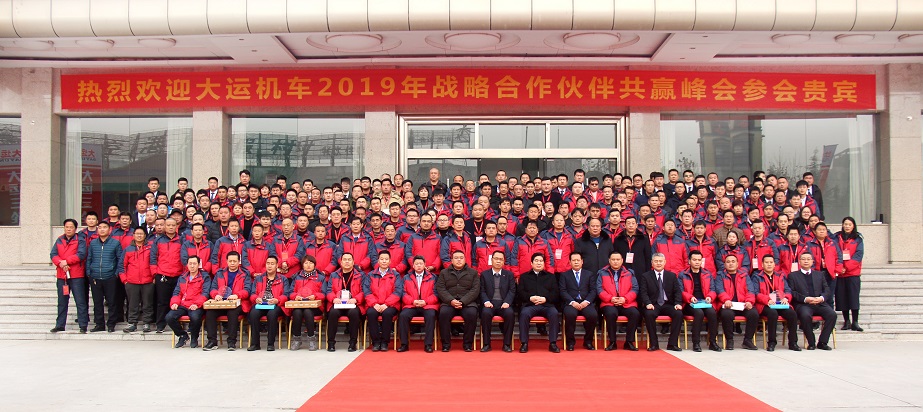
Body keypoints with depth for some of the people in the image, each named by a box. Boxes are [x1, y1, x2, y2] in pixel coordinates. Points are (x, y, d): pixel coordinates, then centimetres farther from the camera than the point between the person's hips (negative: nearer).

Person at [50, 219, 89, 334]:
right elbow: (53, 254, 3)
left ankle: (83, 325, -1)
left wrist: (66, 261, -15)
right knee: (62, 302, 14)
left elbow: (81, 254, -13)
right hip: (61, 275, 5)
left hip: (76, 276, -5)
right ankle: (60, 325, 22)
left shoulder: (80, 240, 0)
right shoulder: (59, 240, 13)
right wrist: (60, 263, -15)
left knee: (80, 301, -3)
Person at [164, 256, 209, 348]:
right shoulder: (182, 278, 21)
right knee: (168, 317, -22)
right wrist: (174, 303, -3)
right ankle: (183, 335, 5)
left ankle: (194, 338, -4)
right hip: (182, 306, 5)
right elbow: (176, 292, 18)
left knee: (195, 317, -36)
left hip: (196, 306, -4)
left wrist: (197, 304, -19)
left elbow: (205, 293, -4)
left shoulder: (204, 277, 6)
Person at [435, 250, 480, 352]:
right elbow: (440, 289, 4)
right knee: (443, 313, -31)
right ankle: (446, 344, -18)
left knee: (472, 314, -31)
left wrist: (462, 302, -12)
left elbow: (475, 290, 2)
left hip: (467, 302, 0)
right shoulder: (444, 273, 16)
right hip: (449, 302, 1)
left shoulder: (473, 273, 14)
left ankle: (468, 343, -16)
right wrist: (451, 301, -14)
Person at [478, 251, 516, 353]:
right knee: (485, 313, -34)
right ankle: (486, 344, -23)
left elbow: (512, 291, 6)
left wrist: (507, 302, -12)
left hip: (504, 304, 1)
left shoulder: (509, 274, 16)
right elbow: (482, 291, 7)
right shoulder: (484, 274, 15)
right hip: (490, 303, 0)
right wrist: (486, 301, -13)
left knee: (509, 313, -33)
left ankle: (507, 344, -22)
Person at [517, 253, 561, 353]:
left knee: (554, 313, -32)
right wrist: (530, 298, -11)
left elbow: (556, 293, 12)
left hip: (546, 305, 1)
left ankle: (553, 343, -24)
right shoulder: (524, 276, 22)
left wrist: (545, 299, -8)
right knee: (524, 313, -33)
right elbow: (520, 292, 9)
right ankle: (524, 343, -26)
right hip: (530, 304, -1)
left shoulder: (550, 276, 24)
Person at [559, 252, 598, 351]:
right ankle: (570, 342, -16)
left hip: (586, 303, 1)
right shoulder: (564, 275, 15)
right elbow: (563, 291, 3)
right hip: (570, 303, -1)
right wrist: (572, 302, -13)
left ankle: (588, 341, -8)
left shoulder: (590, 274, 20)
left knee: (593, 315, -30)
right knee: (570, 314, -35)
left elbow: (593, 291, 9)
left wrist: (586, 301, -10)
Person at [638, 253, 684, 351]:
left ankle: (672, 343, -18)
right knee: (649, 314, -34)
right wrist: (648, 303, -22)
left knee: (678, 314, -28)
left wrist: (678, 303, -12)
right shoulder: (645, 276, 8)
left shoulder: (672, 276, 15)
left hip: (668, 305, 2)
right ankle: (654, 344, -22)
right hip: (653, 305, -2)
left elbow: (677, 291, 7)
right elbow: (643, 293, -2)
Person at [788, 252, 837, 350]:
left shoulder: (820, 274, 24)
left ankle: (822, 342, -13)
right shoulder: (793, 275, 13)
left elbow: (827, 290, 14)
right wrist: (805, 299, -15)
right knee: (805, 315, -36)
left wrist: (822, 298, -8)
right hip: (803, 305, -3)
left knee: (832, 314, -26)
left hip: (819, 304, 3)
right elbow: (792, 292, 0)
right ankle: (811, 343, -18)